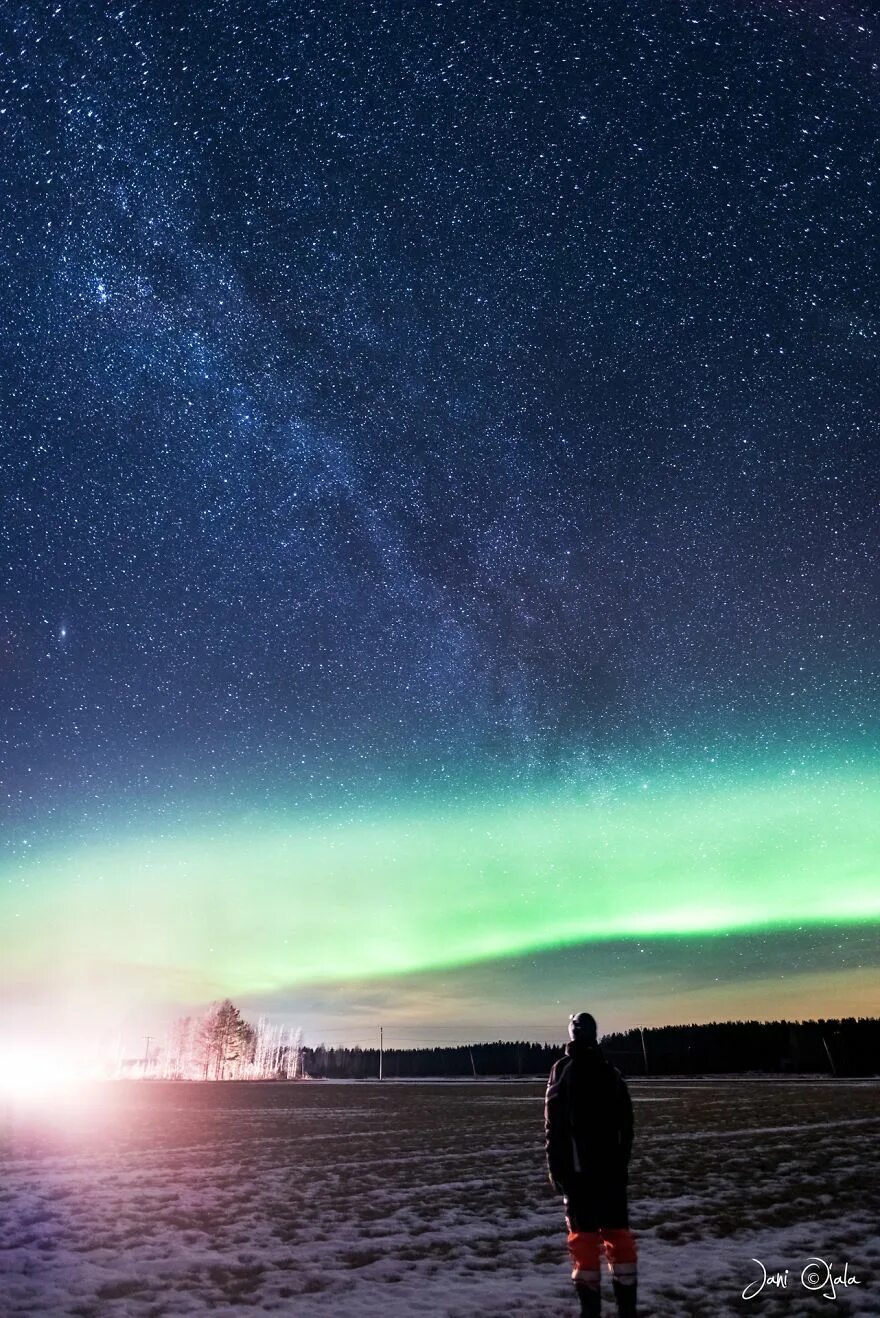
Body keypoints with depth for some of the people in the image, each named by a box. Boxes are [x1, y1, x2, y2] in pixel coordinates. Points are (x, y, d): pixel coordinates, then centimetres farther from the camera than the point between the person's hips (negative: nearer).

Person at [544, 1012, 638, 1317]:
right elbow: (627, 1127, 10)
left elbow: (553, 1127, -11)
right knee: (619, 1236, 10)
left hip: (578, 1170, -3)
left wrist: (556, 1170, -4)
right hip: (613, 1168, 4)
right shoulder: (613, 1073, 6)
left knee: (584, 1239, 4)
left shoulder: (563, 1070, -7)